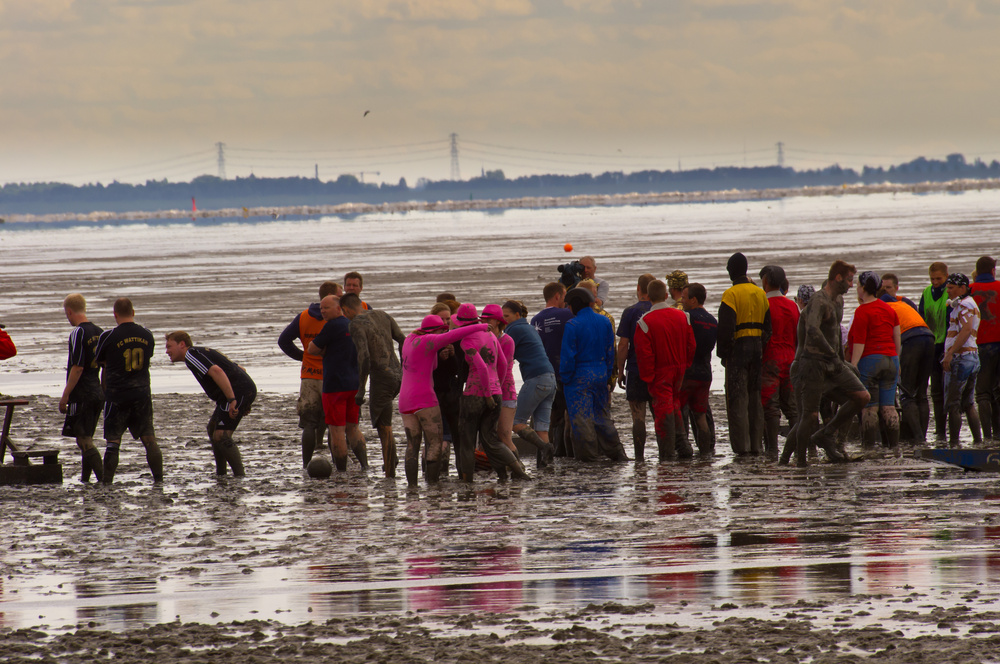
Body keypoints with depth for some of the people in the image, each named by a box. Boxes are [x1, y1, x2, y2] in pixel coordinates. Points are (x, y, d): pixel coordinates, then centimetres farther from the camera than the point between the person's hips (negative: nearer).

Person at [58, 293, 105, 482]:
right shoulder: (99, 332, 10)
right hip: (98, 394, 8)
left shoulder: (78, 333, -14)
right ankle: (84, 481, 22)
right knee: (86, 440, 17)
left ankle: (103, 479, -18)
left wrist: (65, 395, -14)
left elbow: (77, 368, -18)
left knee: (84, 441, -8)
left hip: (81, 394, -8)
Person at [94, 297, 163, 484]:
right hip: (142, 394, 3)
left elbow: (101, 362, 4)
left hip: (117, 396, -3)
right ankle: (159, 480, 6)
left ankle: (107, 483, -3)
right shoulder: (147, 335, 3)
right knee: (149, 439, 8)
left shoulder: (108, 337, -9)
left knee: (113, 441, 0)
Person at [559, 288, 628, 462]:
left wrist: (565, 379, -5)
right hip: (601, 374, 6)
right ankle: (616, 452, 17)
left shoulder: (572, 325, -14)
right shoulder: (605, 322, 5)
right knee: (602, 416, 16)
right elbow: (610, 351, 10)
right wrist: (607, 374, 17)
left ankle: (589, 455, 1)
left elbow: (567, 356, -13)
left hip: (580, 376, -6)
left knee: (581, 417, 0)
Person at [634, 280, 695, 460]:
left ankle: (667, 453, 0)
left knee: (663, 411, -1)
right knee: (675, 406, 20)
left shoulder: (645, 322, -15)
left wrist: (647, 377, -7)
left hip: (660, 373, -5)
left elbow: (644, 353, -15)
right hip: (680, 370, 5)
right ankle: (682, 444, 14)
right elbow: (691, 346, 6)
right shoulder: (682, 316, 1)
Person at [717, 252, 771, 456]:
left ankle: (741, 445, -11)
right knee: (755, 397, 11)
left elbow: (726, 327, -16)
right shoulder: (760, 294, 11)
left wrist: (723, 353, -8)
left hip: (738, 348, -6)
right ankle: (755, 444, 11)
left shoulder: (731, 294, -10)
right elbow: (768, 326, 14)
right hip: (757, 347, 6)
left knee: (737, 400, -5)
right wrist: (762, 349, 17)